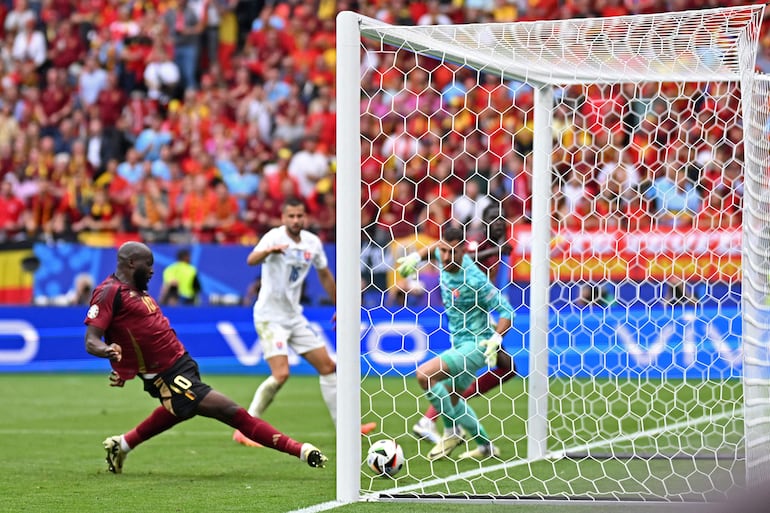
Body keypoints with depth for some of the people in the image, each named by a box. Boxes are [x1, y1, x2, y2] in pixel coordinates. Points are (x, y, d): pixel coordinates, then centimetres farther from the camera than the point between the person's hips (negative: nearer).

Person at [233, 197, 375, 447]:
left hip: (294, 316, 7)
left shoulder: (312, 242, 3)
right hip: (270, 316, -7)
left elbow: (325, 275, 20)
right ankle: (244, 429, -10)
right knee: (281, 374, -20)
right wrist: (269, 250, -59)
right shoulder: (275, 237, -17)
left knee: (328, 367, 7)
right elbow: (251, 260, -38)